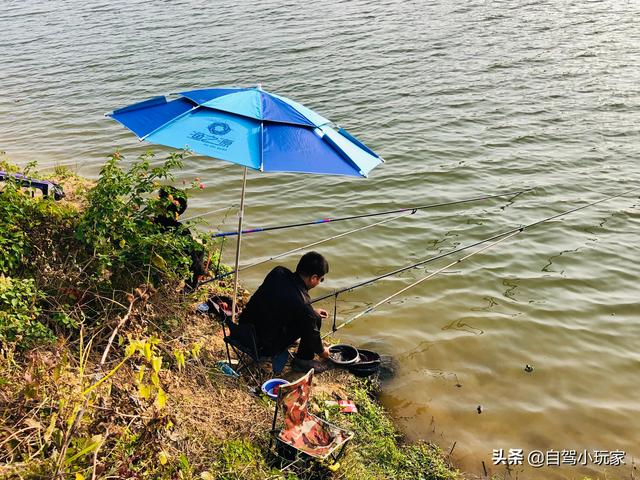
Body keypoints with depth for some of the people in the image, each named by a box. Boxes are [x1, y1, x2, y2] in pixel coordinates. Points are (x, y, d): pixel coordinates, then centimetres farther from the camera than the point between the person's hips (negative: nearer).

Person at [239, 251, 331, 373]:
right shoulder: (303, 305, -24)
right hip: (262, 347, -7)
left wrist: (311, 311, 20)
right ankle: (303, 361, 14)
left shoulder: (278, 272, -6)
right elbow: (311, 334, -6)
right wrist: (322, 351, 15)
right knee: (314, 319, -4)